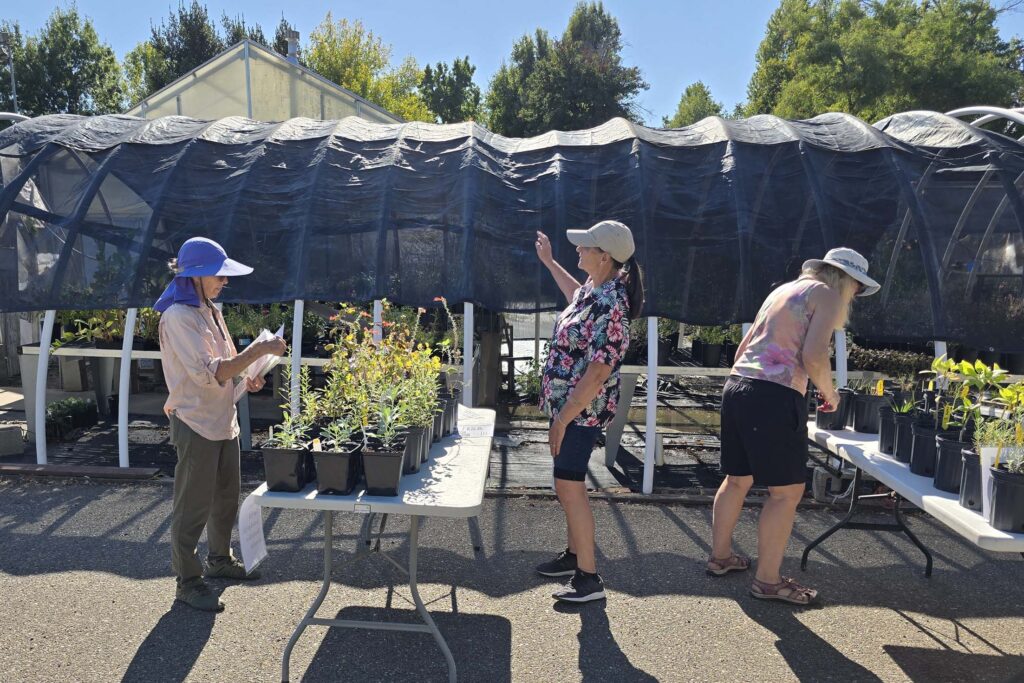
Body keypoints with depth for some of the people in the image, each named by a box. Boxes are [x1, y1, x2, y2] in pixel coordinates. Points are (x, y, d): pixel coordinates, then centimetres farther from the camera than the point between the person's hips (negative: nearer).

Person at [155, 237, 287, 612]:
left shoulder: (208, 311, 10)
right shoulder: (178, 317, -18)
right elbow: (209, 373, -27)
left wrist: (245, 378, 4)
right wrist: (258, 350, -29)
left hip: (223, 421, 9)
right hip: (196, 424, -9)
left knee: (226, 498, 20)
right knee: (193, 507, 4)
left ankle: (220, 559, 38)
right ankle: (187, 581, 19)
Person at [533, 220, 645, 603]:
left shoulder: (611, 307, -24)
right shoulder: (593, 288, 5)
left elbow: (598, 373, -26)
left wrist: (563, 419, -23)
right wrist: (548, 261, 35)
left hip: (583, 410, -10)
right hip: (568, 404, 10)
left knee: (570, 486, -4)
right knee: (567, 483, 18)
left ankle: (589, 578, 8)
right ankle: (574, 554, 34)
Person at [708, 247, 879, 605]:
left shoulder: (784, 289, 24)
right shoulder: (827, 294, 1)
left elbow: (742, 349, 23)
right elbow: (813, 356, -14)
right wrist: (829, 392, 3)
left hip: (737, 385, 9)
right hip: (775, 396, -9)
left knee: (737, 479, 20)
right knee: (787, 491, 3)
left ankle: (720, 556, 31)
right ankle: (768, 580, 11)